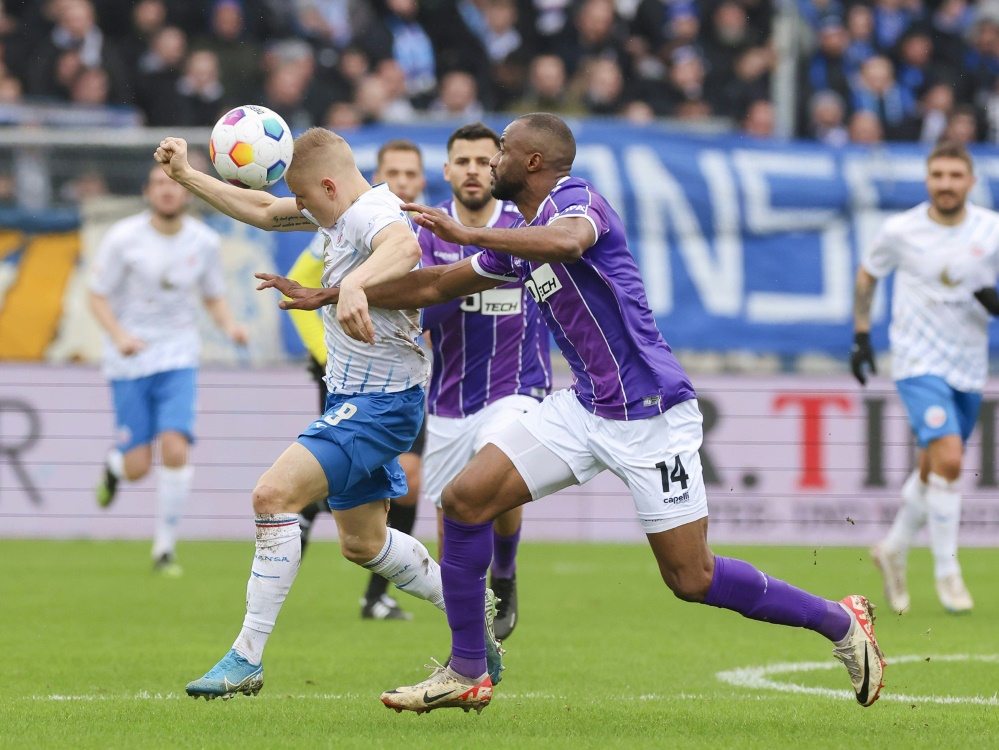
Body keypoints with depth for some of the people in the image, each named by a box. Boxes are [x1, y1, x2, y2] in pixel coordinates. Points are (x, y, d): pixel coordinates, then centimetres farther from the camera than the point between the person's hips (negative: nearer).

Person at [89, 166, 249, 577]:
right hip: (129, 362, -1)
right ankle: (114, 465, 37)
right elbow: (98, 296, -5)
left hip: (178, 360, 1)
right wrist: (119, 335, -23)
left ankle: (165, 547, -1)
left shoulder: (204, 241, -1)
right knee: (138, 468, -4)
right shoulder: (123, 238, -10)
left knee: (175, 449, -17)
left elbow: (214, 297, 12)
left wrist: (229, 324, -10)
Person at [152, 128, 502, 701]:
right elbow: (264, 212, 21)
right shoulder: (344, 212, 9)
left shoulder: (373, 216, -22)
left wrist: (356, 283, -66)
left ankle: (248, 658, -19)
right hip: (357, 398, 11)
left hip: (379, 403, -11)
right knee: (362, 543, 20)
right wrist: (186, 175, 15)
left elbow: (405, 248, -47)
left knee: (275, 494, -22)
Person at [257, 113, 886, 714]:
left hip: (651, 412, -9)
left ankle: (841, 622, 11)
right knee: (465, 498, -3)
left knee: (691, 579, -7)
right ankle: (467, 674, 6)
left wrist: (466, 233, -34)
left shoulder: (575, 200, -12)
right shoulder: (521, 241, 14)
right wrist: (327, 296, 29)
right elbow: (437, 285, 26)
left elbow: (567, 240, -38)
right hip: (585, 409, 9)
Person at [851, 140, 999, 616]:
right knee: (948, 460, -20)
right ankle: (947, 572, -9)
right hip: (919, 362, -4)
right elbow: (867, 274, 12)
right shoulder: (901, 231, -7)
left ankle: (893, 550, 37)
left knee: (934, 470, 14)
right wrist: (861, 335, 8)